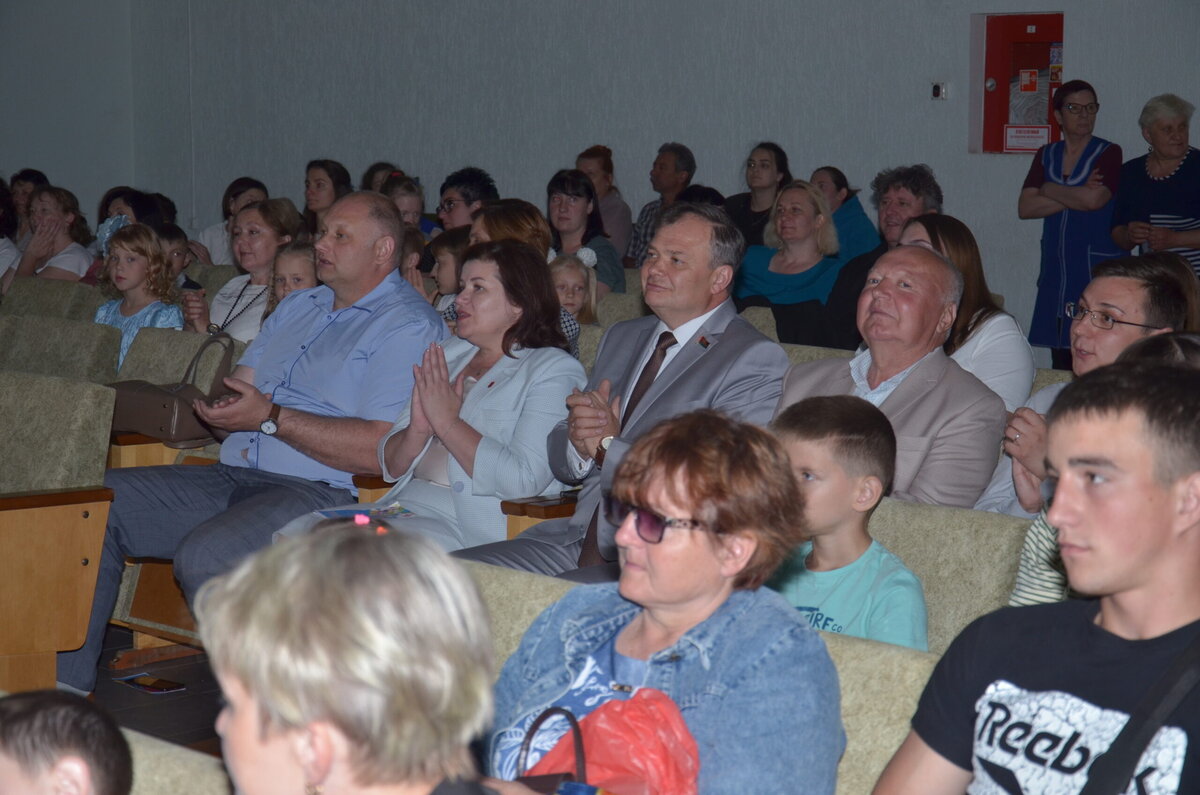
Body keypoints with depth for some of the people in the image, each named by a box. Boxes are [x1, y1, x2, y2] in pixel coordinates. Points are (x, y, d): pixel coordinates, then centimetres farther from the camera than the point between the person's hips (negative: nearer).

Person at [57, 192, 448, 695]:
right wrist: (219, 413, -3)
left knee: (203, 556, -35)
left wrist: (270, 418, -15)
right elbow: (235, 396, 23)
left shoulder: (408, 326, -4)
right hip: (232, 478, 9)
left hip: (321, 493, -9)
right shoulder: (296, 307, 25)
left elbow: (382, 451, -16)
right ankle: (65, 690, -3)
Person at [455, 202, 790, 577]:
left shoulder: (755, 360, -4)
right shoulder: (621, 338, 21)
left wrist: (608, 445, -9)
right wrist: (578, 440, -4)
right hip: (576, 542, 7)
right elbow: (561, 462, 21)